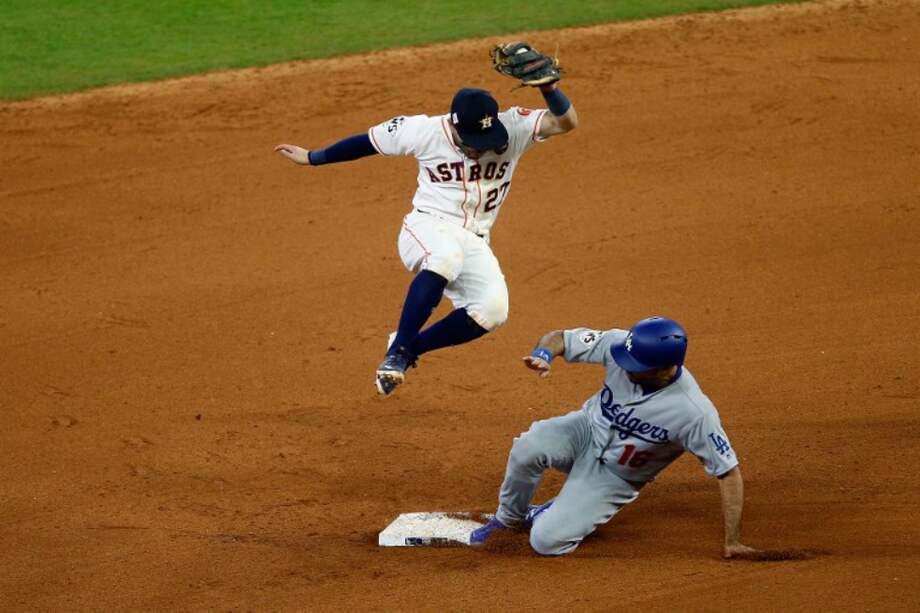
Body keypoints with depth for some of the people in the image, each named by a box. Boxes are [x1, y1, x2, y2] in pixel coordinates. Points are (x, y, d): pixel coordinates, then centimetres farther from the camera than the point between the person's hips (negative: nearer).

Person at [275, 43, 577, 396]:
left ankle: (408, 347, -1)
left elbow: (567, 122, -17)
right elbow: (368, 142, 5)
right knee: (445, 256, -40)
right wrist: (313, 158, 13)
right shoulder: (425, 131, -9)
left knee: (492, 311, -23)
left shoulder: (513, 128, -7)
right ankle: (397, 352, -31)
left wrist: (547, 87, -36)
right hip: (427, 228, -3)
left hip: (474, 242, 3)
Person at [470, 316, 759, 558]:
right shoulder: (619, 344, -23)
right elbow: (560, 338, -11)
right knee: (527, 448, -30)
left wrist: (732, 542, -22)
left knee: (546, 541, -18)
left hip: (614, 478, -3)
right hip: (587, 429, 3)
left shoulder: (694, 413, -33)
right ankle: (509, 517, 2)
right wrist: (543, 354, -36)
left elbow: (728, 472, -23)